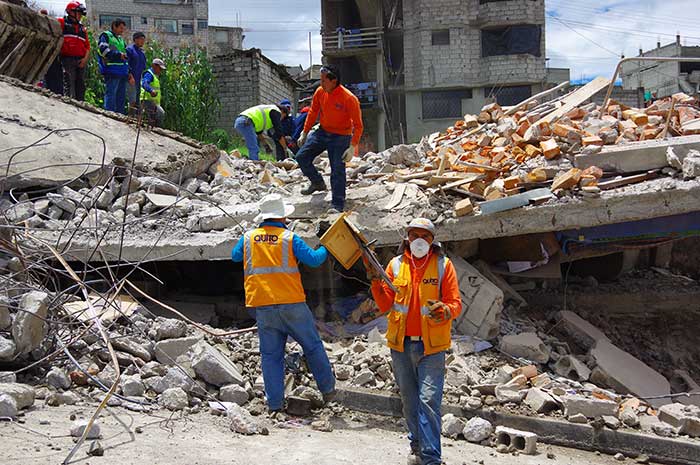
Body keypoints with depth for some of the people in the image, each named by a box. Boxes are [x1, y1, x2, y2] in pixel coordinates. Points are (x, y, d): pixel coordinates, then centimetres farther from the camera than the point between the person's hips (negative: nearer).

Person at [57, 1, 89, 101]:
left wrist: (85, 58, 2)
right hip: (68, 58, -6)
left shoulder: (82, 28, 20)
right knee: (69, 85, -11)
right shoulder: (62, 22, 6)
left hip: (81, 61, 6)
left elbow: (87, 46, 17)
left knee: (80, 85, 6)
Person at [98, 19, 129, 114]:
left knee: (121, 95, 9)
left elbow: (125, 52, 30)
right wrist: (118, 54, -20)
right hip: (112, 71, -9)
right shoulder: (106, 36, -1)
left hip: (122, 71, 9)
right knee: (111, 93, -11)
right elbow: (103, 50, -15)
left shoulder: (120, 39, 25)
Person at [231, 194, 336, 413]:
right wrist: (326, 246, 10)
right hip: (292, 304, -3)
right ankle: (327, 389, 19)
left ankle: (274, 403, 6)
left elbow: (235, 256, 25)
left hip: (262, 307, 3)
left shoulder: (248, 238, 6)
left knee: (271, 354, 8)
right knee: (313, 346, 12)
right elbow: (314, 260, -7)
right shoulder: (290, 238, -4)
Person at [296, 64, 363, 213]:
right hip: (322, 132, 6)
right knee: (302, 157, 2)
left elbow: (358, 125, -19)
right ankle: (318, 183, 23)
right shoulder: (320, 92, -6)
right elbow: (313, 113, 11)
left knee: (337, 170, -11)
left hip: (341, 137, -6)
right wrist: (304, 133, 12)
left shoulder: (349, 99, -23)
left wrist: (353, 147, -25)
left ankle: (337, 205, -5)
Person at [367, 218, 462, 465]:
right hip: (401, 344, 3)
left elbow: (456, 303, -3)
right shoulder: (396, 265, 7)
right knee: (409, 400, 12)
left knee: (428, 400, -10)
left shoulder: (443, 265, 1)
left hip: (431, 345, -3)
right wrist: (376, 282, -10)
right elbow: (385, 306, 6)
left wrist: (445, 311, -25)